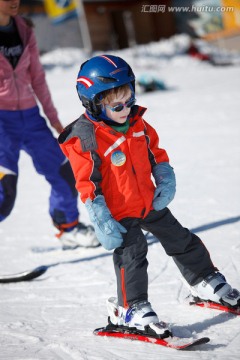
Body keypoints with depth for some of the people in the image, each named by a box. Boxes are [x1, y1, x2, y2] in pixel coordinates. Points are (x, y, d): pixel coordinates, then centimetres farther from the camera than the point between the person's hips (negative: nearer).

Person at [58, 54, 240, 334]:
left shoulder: (137, 122, -1)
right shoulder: (83, 139, -20)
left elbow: (155, 151, 14)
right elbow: (87, 185, -19)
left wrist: (165, 180, 0)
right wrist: (103, 222, -22)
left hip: (150, 203, 6)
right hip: (119, 214, -6)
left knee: (180, 240, 15)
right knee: (131, 254, -16)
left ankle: (207, 283, 34)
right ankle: (131, 309, -1)